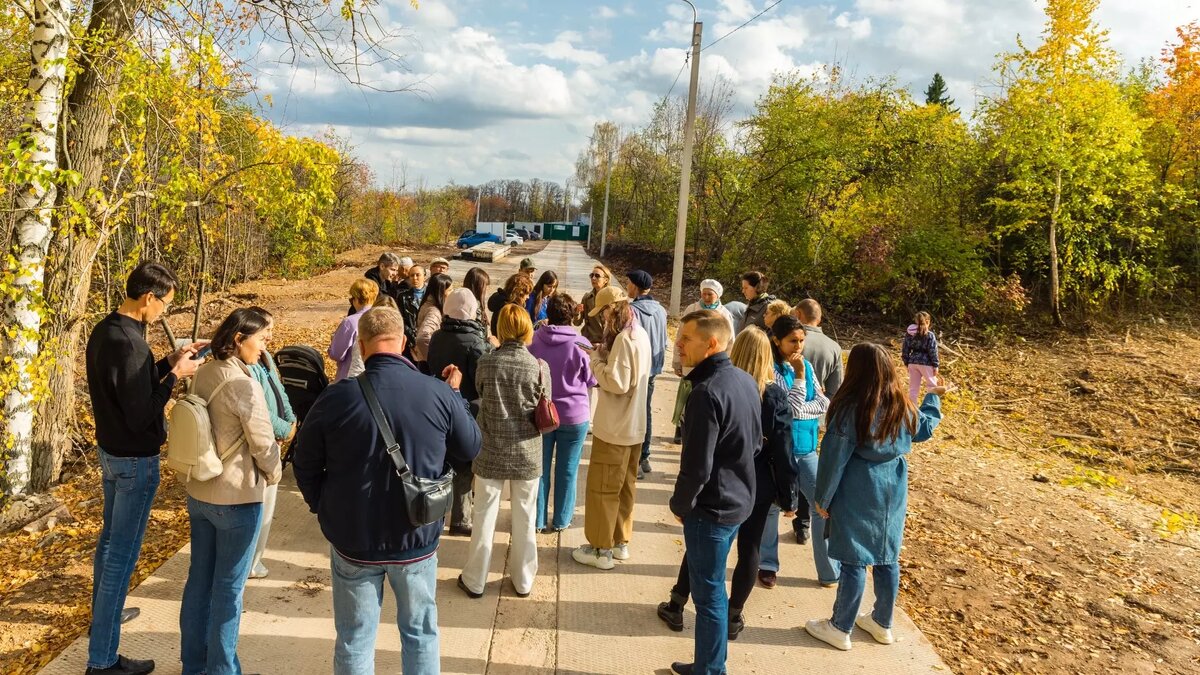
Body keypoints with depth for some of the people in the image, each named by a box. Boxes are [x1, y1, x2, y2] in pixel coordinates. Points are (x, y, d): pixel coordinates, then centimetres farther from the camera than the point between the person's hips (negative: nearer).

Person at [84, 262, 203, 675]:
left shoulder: (103, 331, 3)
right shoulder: (128, 343, -27)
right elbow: (140, 415, -26)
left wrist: (169, 362, 6)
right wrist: (176, 374, -18)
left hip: (109, 451, 10)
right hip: (135, 460, -10)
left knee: (110, 537, 26)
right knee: (123, 554, -1)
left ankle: (103, 613, 46)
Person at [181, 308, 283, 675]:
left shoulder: (203, 374, 0)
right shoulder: (244, 385, -23)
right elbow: (263, 444, -16)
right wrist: (274, 475, 3)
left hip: (198, 492, 8)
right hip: (237, 498, -8)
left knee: (199, 578, 18)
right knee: (228, 587, 7)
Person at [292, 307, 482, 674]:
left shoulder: (338, 396, -15)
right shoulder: (439, 393, -14)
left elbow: (305, 463, -2)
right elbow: (470, 449, 2)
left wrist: (324, 507, 15)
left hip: (353, 539, 0)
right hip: (418, 539, 1)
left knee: (355, 640, 16)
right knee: (420, 632, 20)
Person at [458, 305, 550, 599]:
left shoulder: (486, 363, -10)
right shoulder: (539, 367, -10)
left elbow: (479, 397, 5)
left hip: (491, 451, 0)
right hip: (528, 453, 0)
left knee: (485, 516, 12)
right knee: (524, 518, 14)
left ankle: (474, 580, 24)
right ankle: (523, 580, 27)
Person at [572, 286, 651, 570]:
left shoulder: (623, 338, -21)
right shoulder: (641, 334, 8)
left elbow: (617, 383, -25)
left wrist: (596, 361, -12)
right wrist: (605, 356, 1)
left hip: (614, 428, -9)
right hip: (634, 425, 9)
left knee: (602, 488, 2)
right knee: (624, 486, 18)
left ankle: (601, 549, 10)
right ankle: (621, 542, 29)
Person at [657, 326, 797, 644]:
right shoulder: (775, 396, -13)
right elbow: (783, 451, -10)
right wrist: (788, 496, -1)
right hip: (757, 486, -1)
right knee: (749, 550, 12)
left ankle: (676, 607, 26)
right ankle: (733, 617, 22)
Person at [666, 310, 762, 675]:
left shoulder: (707, 392, -25)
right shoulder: (746, 380, 3)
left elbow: (697, 466, -24)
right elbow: (756, 443, 13)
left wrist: (680, 504, -8)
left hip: (712, 506, -9)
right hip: (739, 498, 9)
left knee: (709, 594, 5)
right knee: (713, 588, 21)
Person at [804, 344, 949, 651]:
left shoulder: (851, 409, -18)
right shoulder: (902, 407, 0)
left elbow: (833, 458, -15)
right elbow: (925, 429, 22)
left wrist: (822, 498, -4)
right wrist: (933, 396, 36)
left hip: (858, 496, -6)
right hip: (893, 493, 6)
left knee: (853, 560, 3)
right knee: (887, 558, 16)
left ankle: (840, 629, 16)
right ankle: (882, 624, 31)